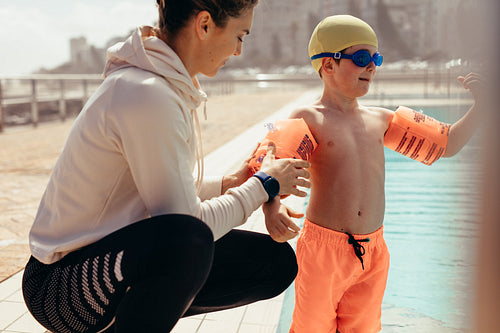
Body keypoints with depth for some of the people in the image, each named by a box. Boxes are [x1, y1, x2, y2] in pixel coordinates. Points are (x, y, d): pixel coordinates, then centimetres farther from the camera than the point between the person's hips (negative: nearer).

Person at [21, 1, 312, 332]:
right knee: (188, 239, -40)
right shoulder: (147, 96, -25)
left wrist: (226, 184, 9)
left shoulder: (169, 86, 5)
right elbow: (186, 225, -23)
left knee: (277, 262, 5)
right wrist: (264, 185, -10)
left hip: (124, 256, 9)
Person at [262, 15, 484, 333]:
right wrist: (272, 206, -37)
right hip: (324, 248, -4)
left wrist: (480, 105, 6)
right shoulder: (309, 118, -6)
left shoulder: (380, 120, 9)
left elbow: (447, 144, 16)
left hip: (373, 250, 5)